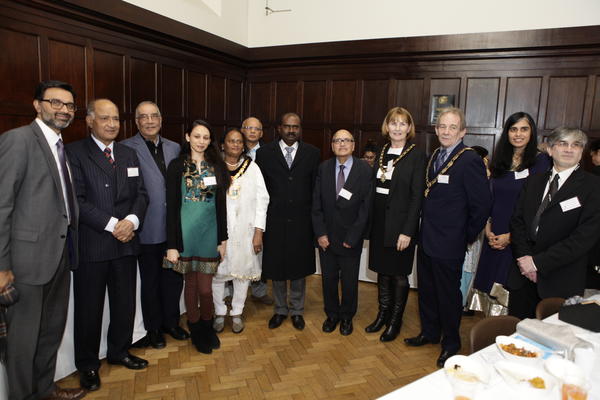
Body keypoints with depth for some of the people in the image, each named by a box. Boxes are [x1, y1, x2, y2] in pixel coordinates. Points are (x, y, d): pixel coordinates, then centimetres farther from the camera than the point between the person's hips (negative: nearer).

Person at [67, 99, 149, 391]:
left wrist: (131, 220, -10)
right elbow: (77, 199, -13)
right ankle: (87, 364, 28)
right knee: (89, 308, 8)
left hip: (126, 242, 5)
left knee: (125, 303, 16)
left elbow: (141, 193, 8)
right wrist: (112, 224, -18)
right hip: (90, 244, -5)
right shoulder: (74, 153, -6)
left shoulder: (129, 154, 12)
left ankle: (119, 351, 36)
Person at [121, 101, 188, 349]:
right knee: (150, 281, 12)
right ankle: (153, 328, 31)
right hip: (148, 229, -4)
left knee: (174, 278, 16)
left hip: (173, 227, 5)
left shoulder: (174, 148, 8)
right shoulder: (126, 149, -9)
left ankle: (171, 322, 36)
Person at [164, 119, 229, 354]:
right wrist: (171, 244, -8)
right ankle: (195, 329, 30)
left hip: (210, 231, 2)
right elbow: (171, 206, -4)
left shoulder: (217, 166, 5)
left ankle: (207, 327, 29)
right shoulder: (177, 166, -2)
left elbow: (221, 204, 7)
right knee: (191, 283, 10)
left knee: (205, 287, 3)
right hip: (186, 231, -1)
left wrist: (223, 238, 4)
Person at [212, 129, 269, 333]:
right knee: (217, 273, 6)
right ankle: (219, 313, 27)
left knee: (243, 272, 8)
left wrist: (258, 232, -6)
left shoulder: (252, 167, 1)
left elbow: (262, 199, 0)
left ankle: (237, 313, 27)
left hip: (245, 230, 1)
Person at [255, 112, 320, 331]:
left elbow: (316, 187, 3)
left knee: (299, 267, 12)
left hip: (301, 221, 0)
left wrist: (314, 217, 0)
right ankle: (280, 309, 31)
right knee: (276, 267, 12)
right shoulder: (264, 153, 0)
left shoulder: (312, 153, 2)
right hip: (275, 220, 0)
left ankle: (297, 310, 30)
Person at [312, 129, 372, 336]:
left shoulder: (364, 170, -8)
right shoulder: (324, 168, 0)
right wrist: (320, 233, -6)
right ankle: (332, 315, 35)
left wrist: (353, 237, -11)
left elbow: (366, 206, -9)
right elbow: (316, 204, 0)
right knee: (328, 279, 13)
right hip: (327, 237, 2)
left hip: (351, 237, -2)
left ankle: (347, 317, 34)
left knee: (349, 281, 11)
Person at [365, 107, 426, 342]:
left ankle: (395, 321, 26)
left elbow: (417, 196, -13)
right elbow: (374, 188, 9)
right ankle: (383, 314, 32)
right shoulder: (382, 153, 8)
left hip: (401, 223, -5)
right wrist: (370, 221, 3)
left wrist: (407, 231, -17)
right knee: (382, 270, 15)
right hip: (379, 221, 5)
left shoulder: (417, 155, -9)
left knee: (399, 274, 8)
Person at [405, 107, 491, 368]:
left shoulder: (470, 160, -16)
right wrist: (424, 229, 8)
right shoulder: (434, 156, 8)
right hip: (427, 239, 7)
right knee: (427, 289, 19)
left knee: (448, 293, 9)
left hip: (449, 242, -7)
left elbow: (482, 204, -15)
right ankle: (429, 332, 40)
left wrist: (468, 237, -9)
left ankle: (451, 342, 30)